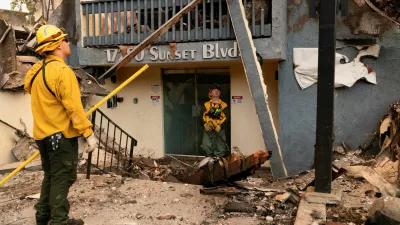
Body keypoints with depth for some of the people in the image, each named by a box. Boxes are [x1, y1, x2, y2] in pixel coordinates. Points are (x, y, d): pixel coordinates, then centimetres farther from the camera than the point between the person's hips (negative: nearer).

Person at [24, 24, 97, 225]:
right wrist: (88, 133, -19)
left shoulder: (36, 71, 11)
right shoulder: (62, 71, -17)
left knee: (51, 176, 20)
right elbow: (74, 107, -22)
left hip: (42, 133, 9)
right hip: (61, 135, -9)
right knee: (62, 179, -2)